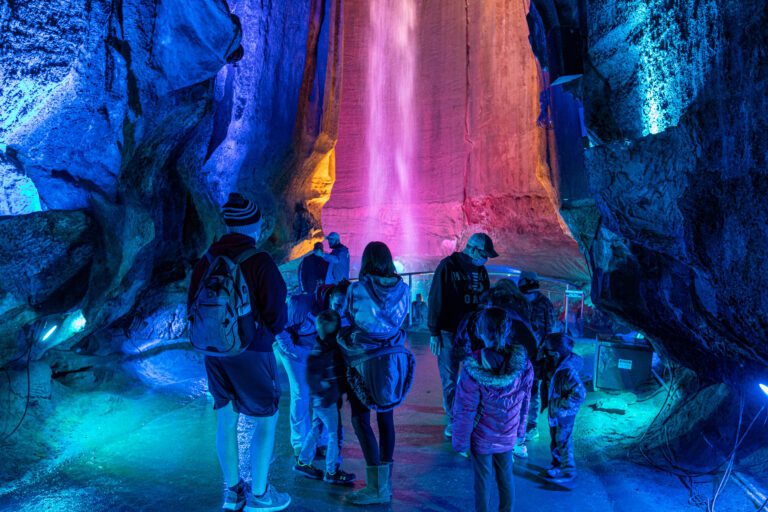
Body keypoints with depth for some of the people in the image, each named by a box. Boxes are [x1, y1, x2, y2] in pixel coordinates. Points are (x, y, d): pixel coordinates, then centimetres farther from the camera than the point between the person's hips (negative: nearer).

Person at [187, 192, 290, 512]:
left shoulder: (207, 259, 2)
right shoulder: (259, 261, -16)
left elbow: (192, 306, 8)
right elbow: (276, 314, -15)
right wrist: (267, 332, 6)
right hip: (250, 352, -6)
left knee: (226, 419, 16)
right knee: (265, 420, 9)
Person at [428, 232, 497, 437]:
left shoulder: (480, 270, 8)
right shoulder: (448, 266, -9)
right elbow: (435, 300, -9)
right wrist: (434, 333, -11)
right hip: (450, 334, -4)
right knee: (449, 380, 5)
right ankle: (452, 420, 19)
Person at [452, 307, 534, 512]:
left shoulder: (474, 367, -27)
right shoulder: (522, 361, -15)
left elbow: (465, 409, -18)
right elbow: (525, 400, -1)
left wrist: (460, 441, -6)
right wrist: (520, 428, 14)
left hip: (482, 437, -3)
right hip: (508, 434, 4)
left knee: (483, 480, 14)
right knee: (506, 476, 22)